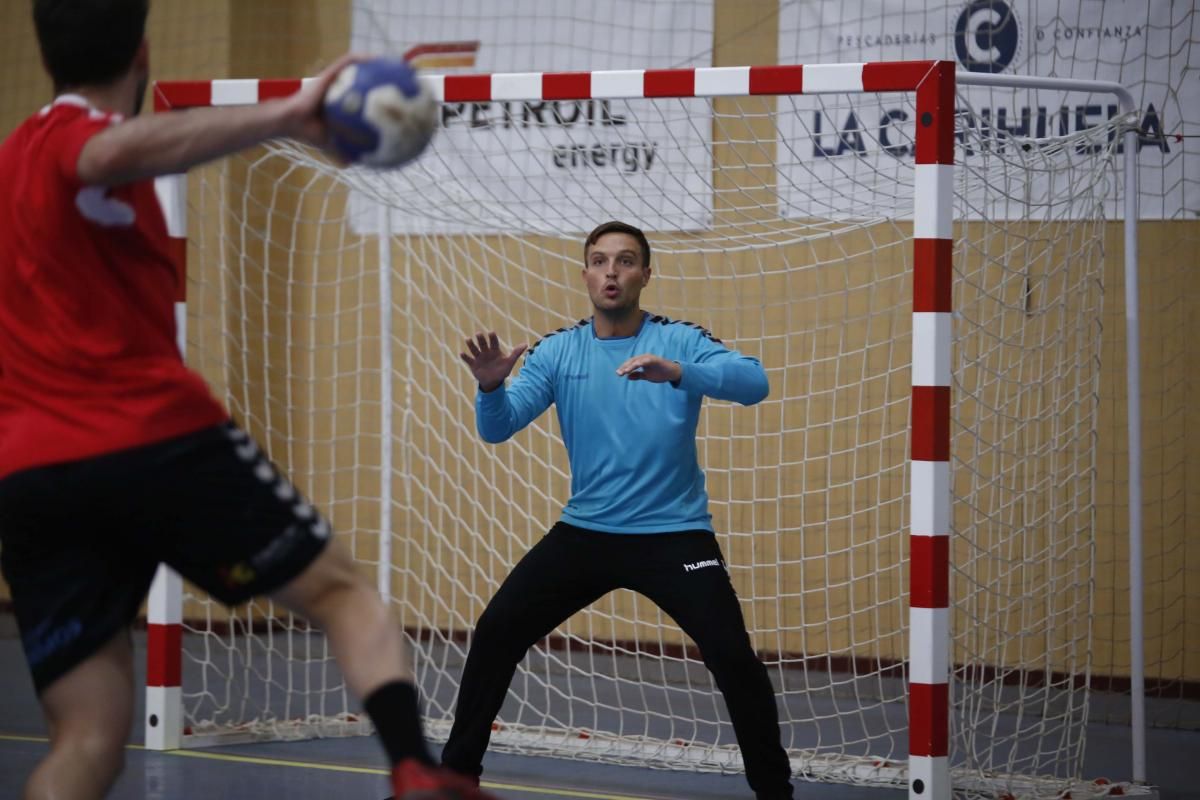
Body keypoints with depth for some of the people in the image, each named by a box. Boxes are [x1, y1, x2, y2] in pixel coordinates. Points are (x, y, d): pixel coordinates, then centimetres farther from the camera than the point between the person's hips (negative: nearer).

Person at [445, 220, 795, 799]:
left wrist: (676, 373, -41)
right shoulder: (556, 352, 1)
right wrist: (491, 386, -29)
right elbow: (497, 428, -6)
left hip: (673, 534, -3)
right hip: (585, 532, 3)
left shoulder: (680, 341, -8)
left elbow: (753, 383, -24)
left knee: (732, 655, -18)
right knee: (496, 632, -4)